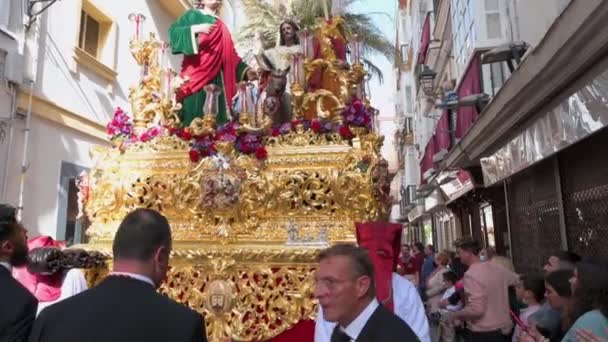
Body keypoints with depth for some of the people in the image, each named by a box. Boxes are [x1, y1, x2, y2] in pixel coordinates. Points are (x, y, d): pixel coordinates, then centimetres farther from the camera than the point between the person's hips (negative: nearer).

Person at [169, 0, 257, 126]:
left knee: (214, 120, 0)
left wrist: (245, 70, 6)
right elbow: (173, 31, -5)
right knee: (194, 113, -13)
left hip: (215, 78, 5)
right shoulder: (192, 15, 10)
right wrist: (195, 29, -19)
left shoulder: (221, 27, 22)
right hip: (195, 75, -4)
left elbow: (230, 56, 18)